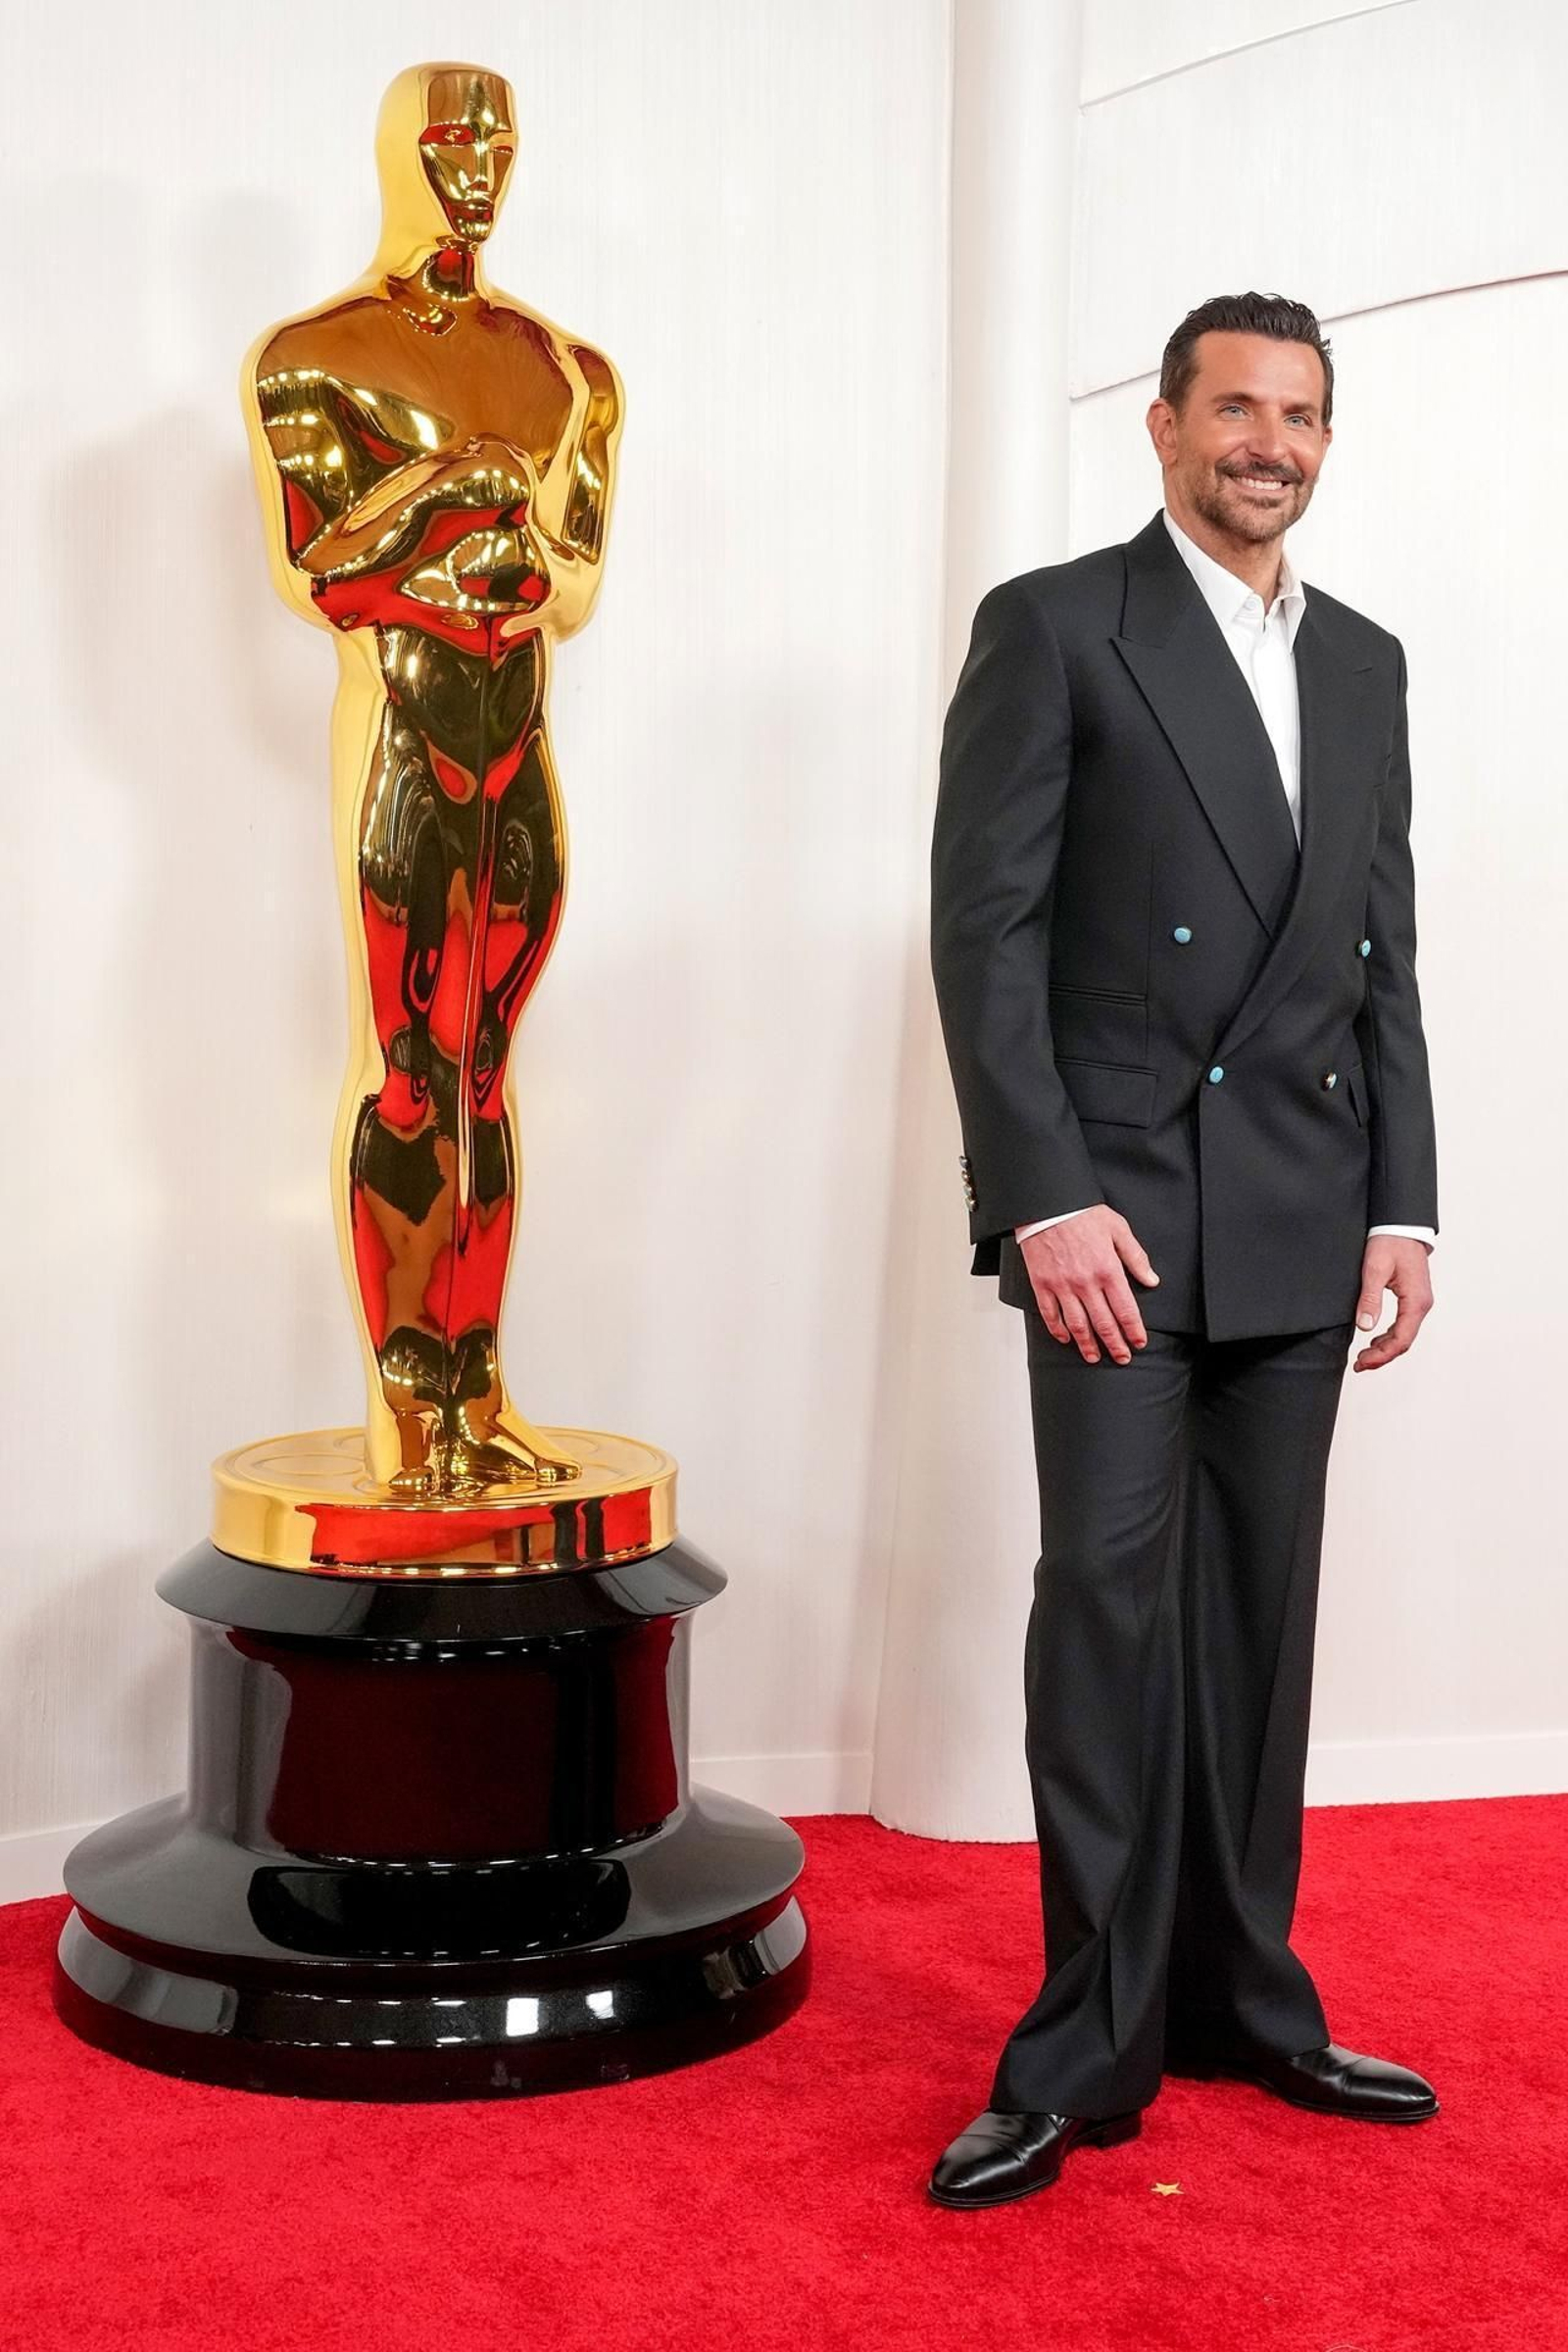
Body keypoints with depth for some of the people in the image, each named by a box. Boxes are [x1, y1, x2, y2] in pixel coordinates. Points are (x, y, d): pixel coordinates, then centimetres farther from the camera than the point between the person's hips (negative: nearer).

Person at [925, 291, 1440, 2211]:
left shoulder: (1365, 665, 17)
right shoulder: (1054, 628, 0)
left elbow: (1385, 959, 16)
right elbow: (984, 928, -8)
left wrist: (1403, 1206, 7)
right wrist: (1047, 1197, -15)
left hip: (1301, 1228, 5)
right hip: (1119, 1204, -5)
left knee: (1259, 1608, 9)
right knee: (1109, 1593, -7)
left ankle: (1238, 1998, 21)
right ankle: (1088, 2047, 2)